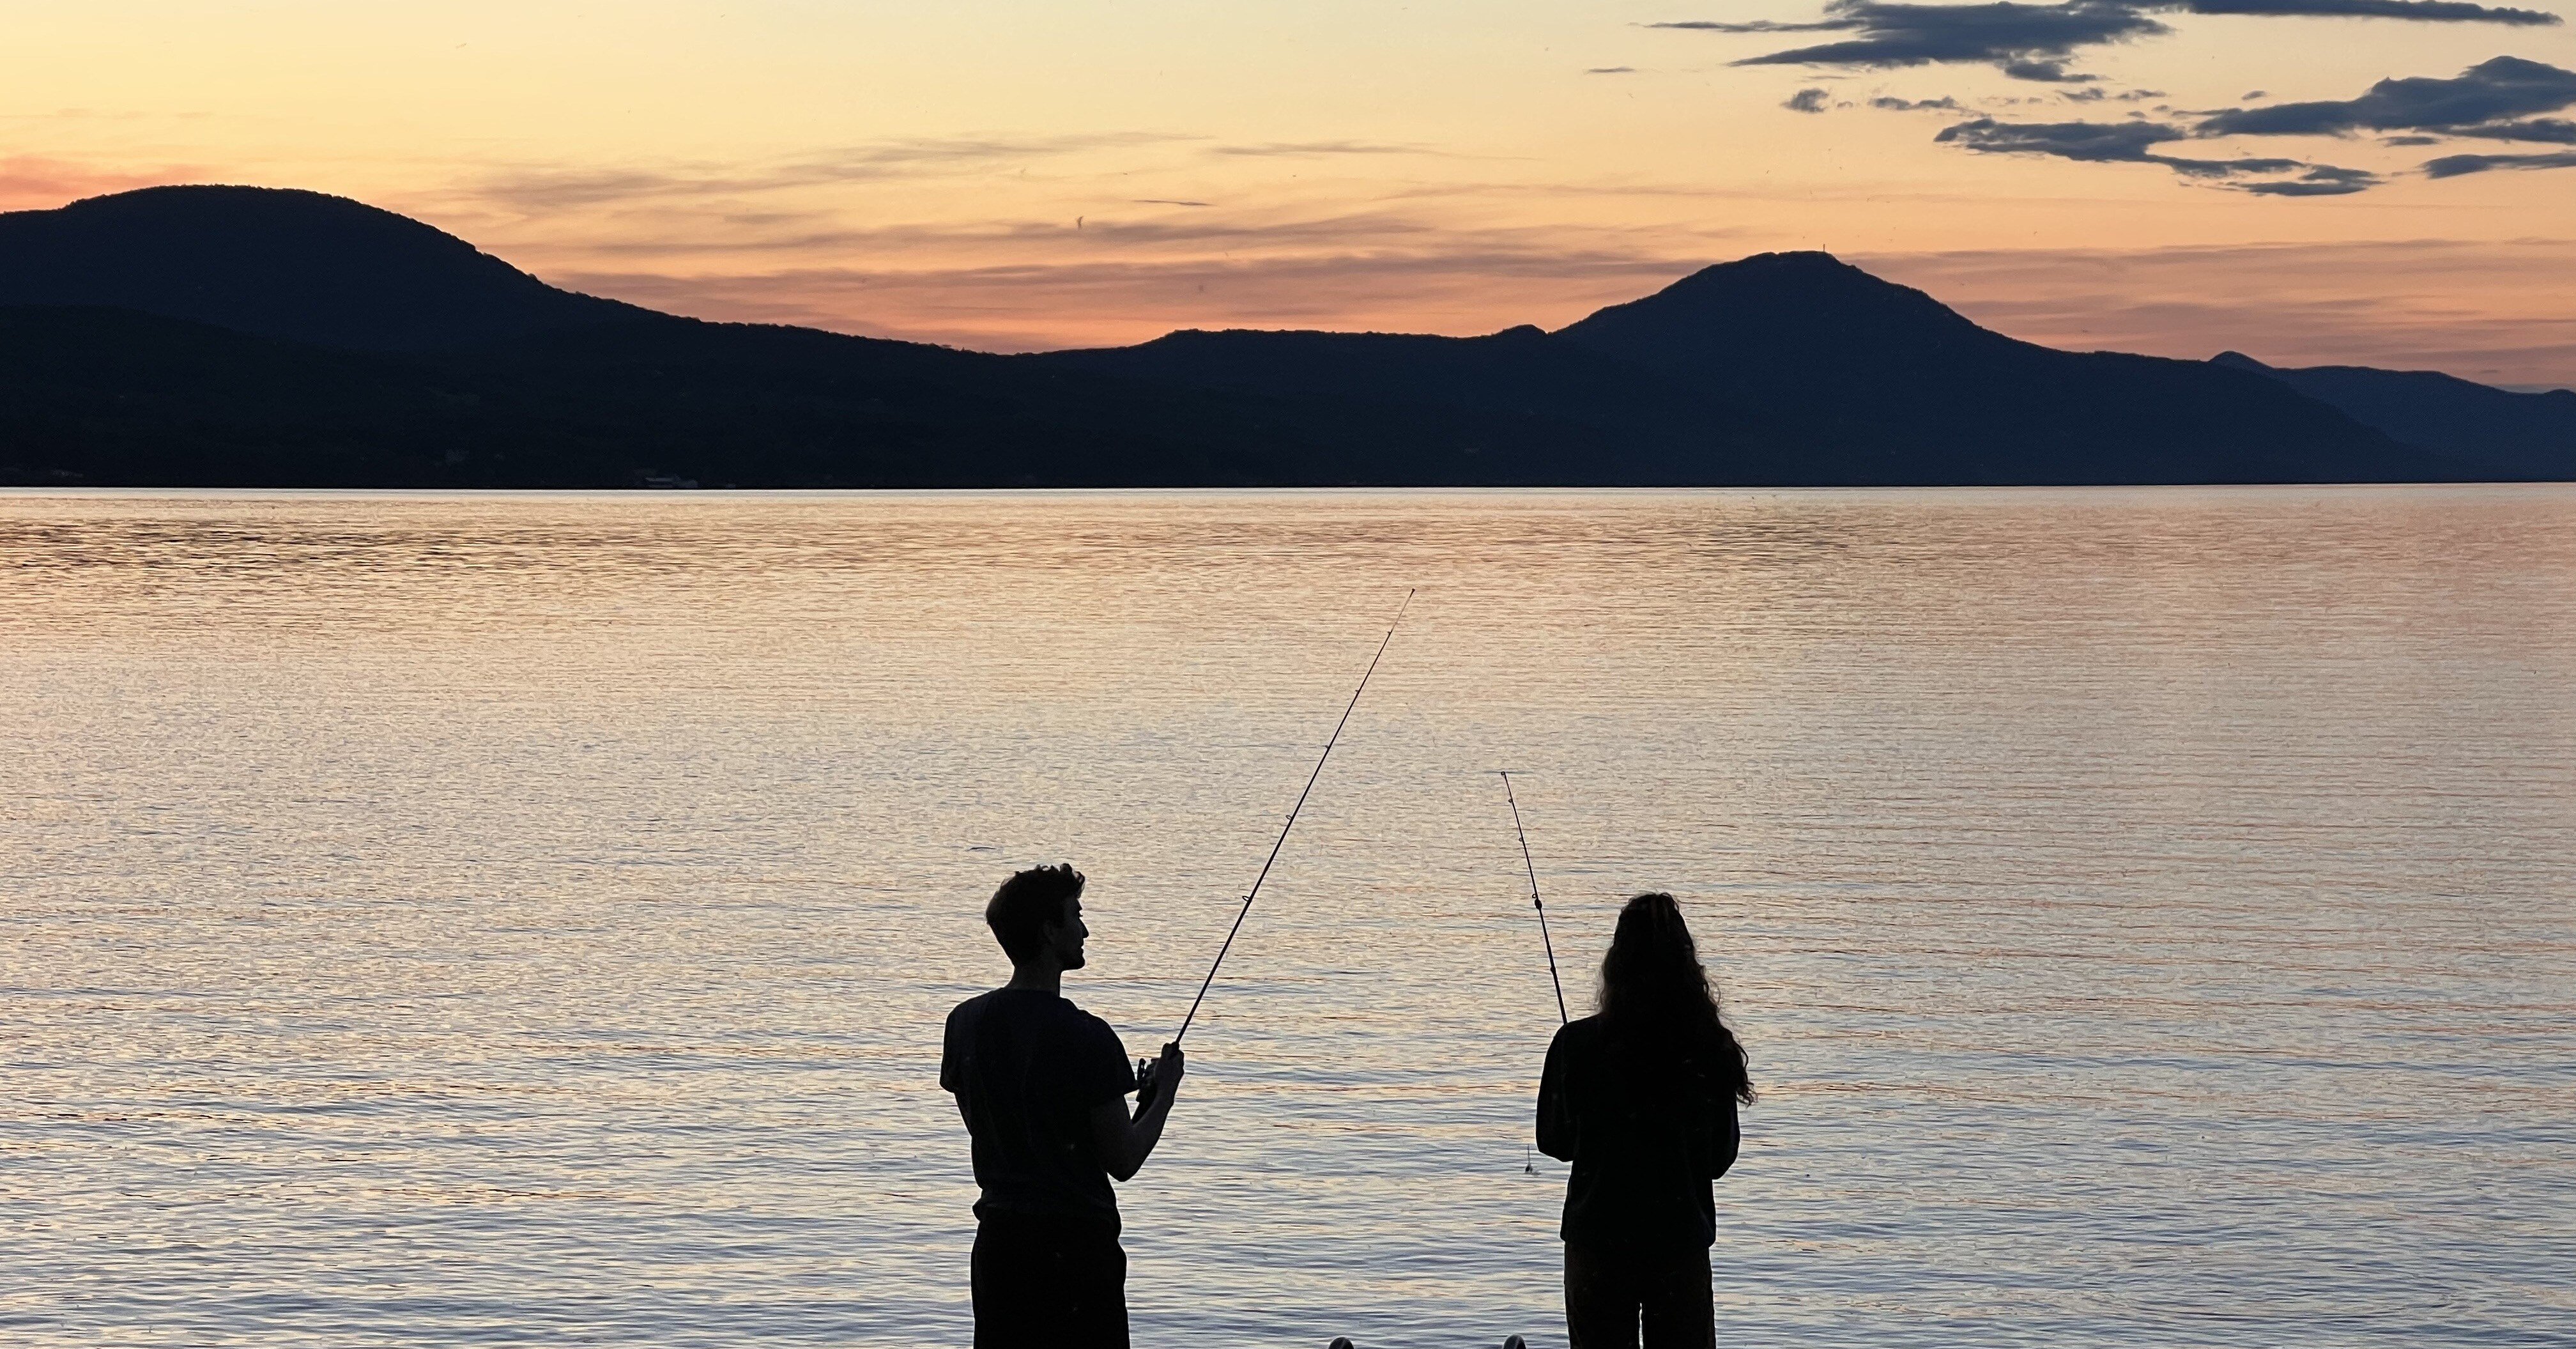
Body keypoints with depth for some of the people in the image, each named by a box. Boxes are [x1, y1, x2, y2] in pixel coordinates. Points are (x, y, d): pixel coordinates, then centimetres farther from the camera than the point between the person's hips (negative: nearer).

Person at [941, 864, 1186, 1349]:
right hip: (1076, 1242, -6)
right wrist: (1163, 1092, 5)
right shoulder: (1085, 1036, -16)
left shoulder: (967, 1022, 3)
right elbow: (1124, 1161, -13)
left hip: (999, 1238, 6)